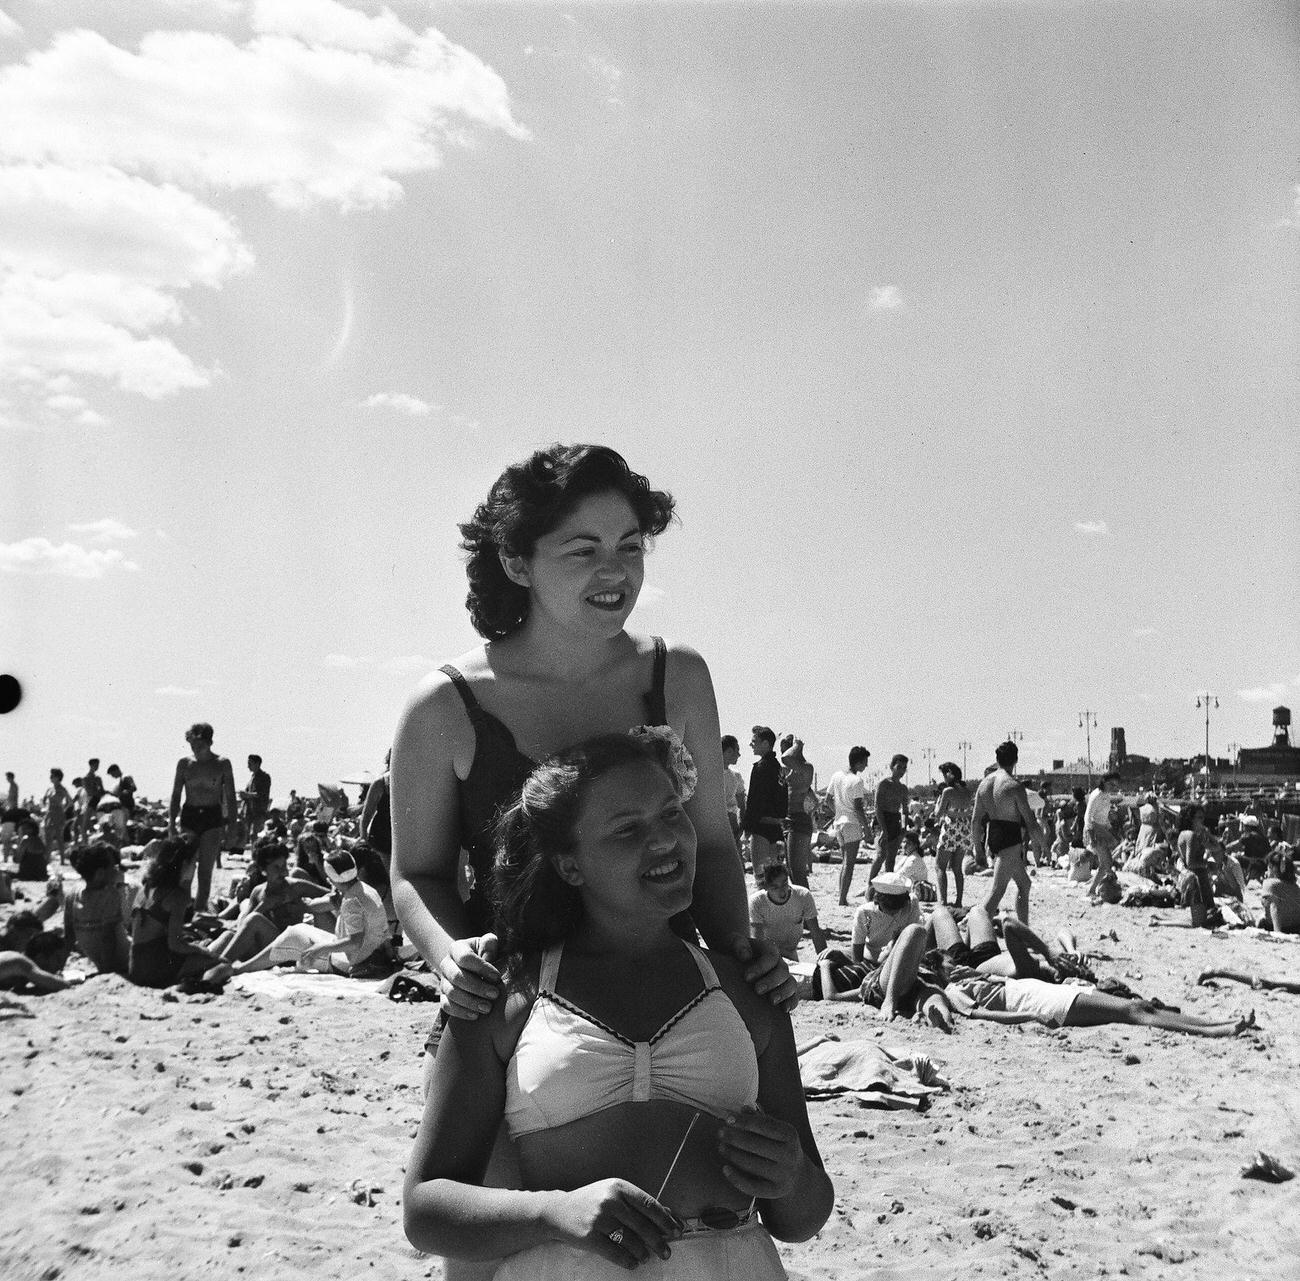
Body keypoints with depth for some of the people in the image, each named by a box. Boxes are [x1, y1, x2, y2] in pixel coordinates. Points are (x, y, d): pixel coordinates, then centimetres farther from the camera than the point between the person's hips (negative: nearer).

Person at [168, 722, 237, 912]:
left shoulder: (222, 764, 0)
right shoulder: (184, 763, 4)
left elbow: (230, 797, 3)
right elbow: (176, 796, 8)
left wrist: (231, 825, -4)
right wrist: (172, 824, 1)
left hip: (213, 819, -1)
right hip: (189, 817, 1)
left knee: (205, 871, -1)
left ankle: (199, 909, 4)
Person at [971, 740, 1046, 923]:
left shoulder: (984, 783, 5)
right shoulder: (1014, 785, -15)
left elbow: (976, 820, 8)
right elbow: (1029, 819, -12)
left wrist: (977, 846, 16)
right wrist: (1038, 843, 2)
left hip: (992, 838, 8)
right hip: (1010, 839, -8)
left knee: (1024, 883, 22)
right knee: (997, 889, -9)